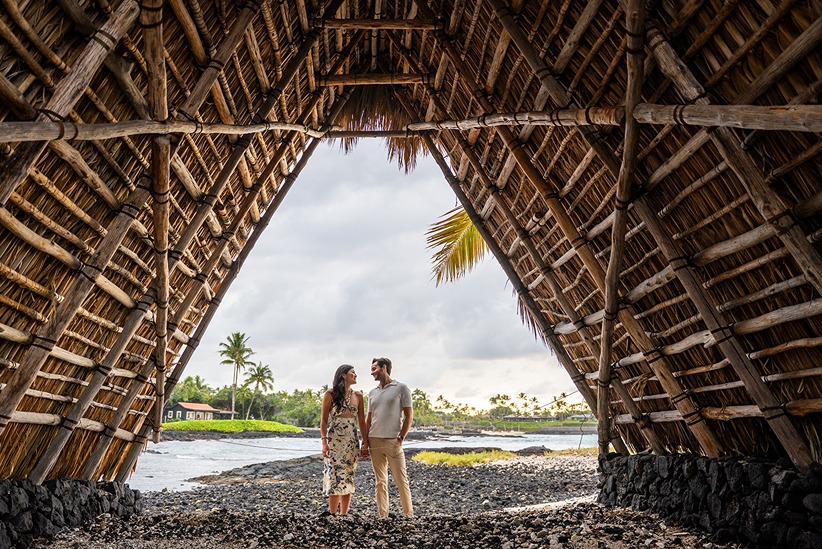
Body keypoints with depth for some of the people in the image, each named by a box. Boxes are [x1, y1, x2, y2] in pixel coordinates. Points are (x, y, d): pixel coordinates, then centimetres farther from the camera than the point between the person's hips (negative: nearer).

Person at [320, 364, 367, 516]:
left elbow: (362, 421, 10)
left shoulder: (358, 396, 9)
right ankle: (332, 513, 1)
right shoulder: (330, 394, -2)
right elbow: (323, 420, -3)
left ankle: (343, 515, 12)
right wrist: (324, 442, -13)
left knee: (348, 479, 5)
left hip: (351, 441, 4)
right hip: (334, 441, -4)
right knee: (336, 477, -8)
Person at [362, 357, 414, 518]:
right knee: (380, 481, 9)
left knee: (401, 480, -4)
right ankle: (382, 516, 15)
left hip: (393, 441, -5)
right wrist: (365, 442, 7)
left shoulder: (401, 388, -1)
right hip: (374, 441, 5)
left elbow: (409, 415, -3)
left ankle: (409, 515, 6)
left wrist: (401, 437, -10)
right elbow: (369, 419, 15)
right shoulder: (372, 393, 14)